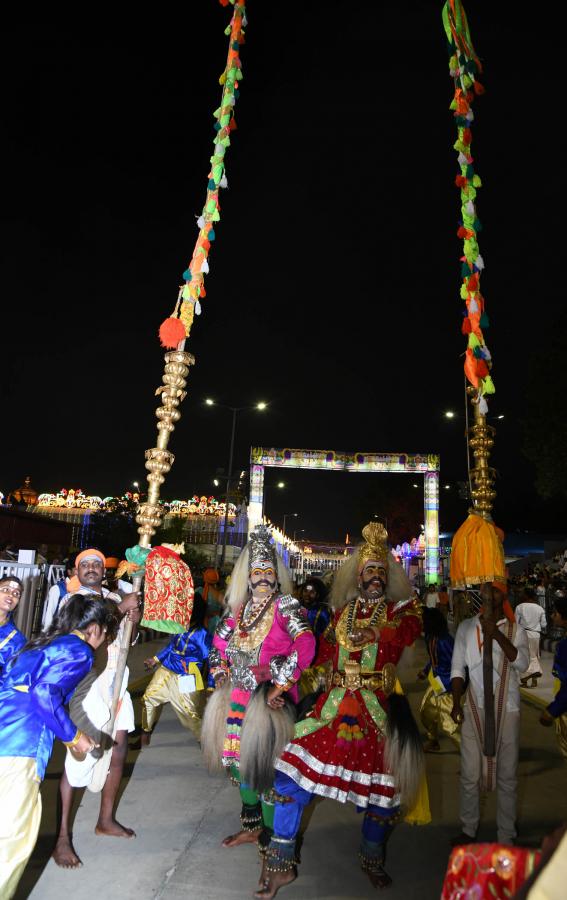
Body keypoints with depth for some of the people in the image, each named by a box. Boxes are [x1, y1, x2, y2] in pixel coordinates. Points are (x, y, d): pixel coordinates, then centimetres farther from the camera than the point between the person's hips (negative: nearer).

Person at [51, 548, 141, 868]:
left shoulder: (115, 598, 10)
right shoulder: (72, 600, -4)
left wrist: (134, 620, -5)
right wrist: (122, 608, -23)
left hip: (115, 681, 6)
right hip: (85, 683, -6)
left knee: (119, 750, 11)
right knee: (80, 757, -8)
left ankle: (106, 819, 30)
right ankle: (63, 838, 6)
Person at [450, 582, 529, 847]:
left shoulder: (515, 630, 1)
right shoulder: (466, 627, 2)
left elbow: (522, 663, -16)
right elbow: (457, 668, 4)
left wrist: (497, 635, -26)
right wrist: (456, 704, -4)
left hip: (507, 711, 0)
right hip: (475, 709, 1)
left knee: (507, 776, 10)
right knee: (470, 775, 8)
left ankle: (506, 837, 26)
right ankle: (468, 830, 27)